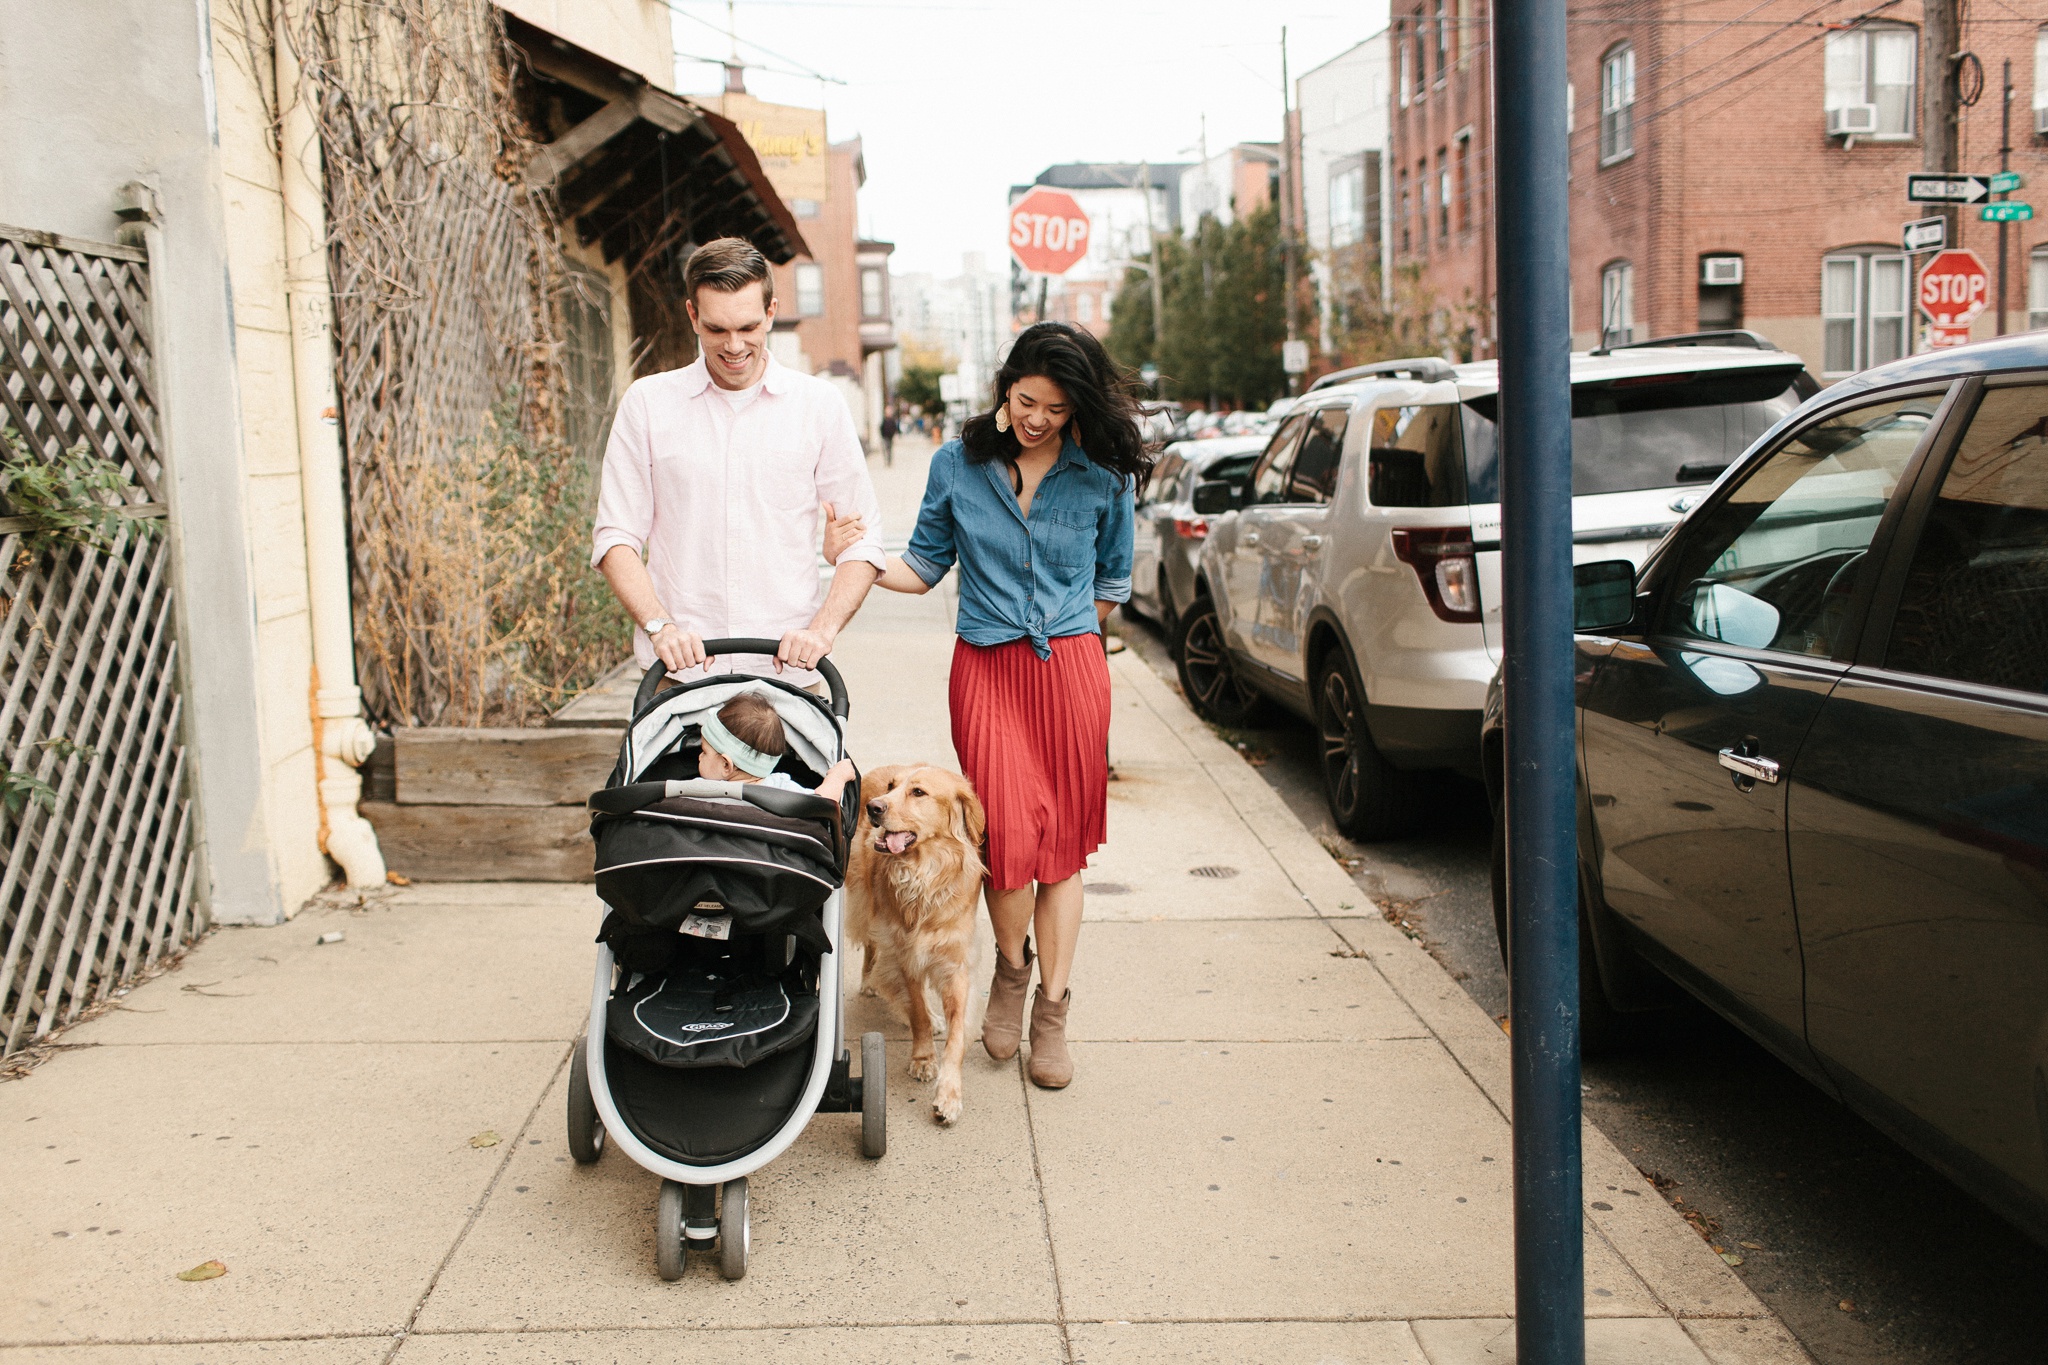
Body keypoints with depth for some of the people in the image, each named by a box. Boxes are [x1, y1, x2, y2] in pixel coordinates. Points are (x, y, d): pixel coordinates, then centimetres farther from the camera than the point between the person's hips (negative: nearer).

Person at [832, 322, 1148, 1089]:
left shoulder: (1102, 477, 2)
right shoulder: (957, 466, 3)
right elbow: (925, 567, 9)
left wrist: (1059, 629, 10)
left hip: (1072, 669, 0)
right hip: (986, 671, 0)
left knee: (1062, 843, 3)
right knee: (1010, 833, -11)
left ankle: (1051, 1012, 17)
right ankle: (1011, 967, 21)